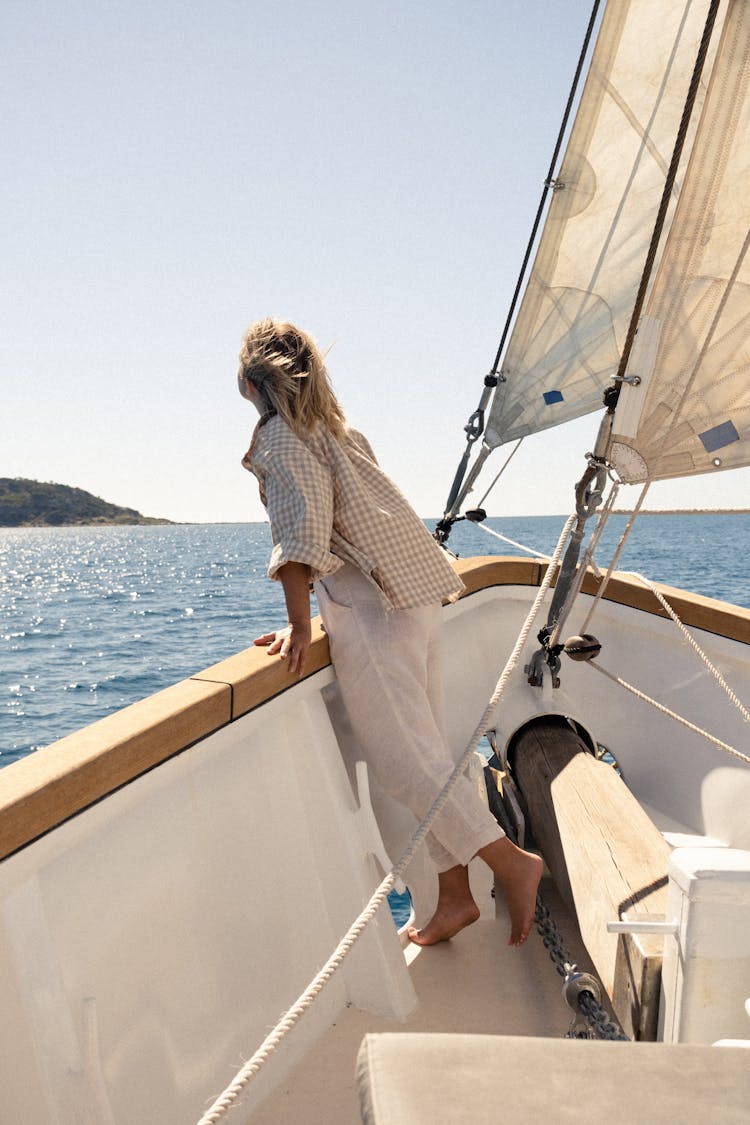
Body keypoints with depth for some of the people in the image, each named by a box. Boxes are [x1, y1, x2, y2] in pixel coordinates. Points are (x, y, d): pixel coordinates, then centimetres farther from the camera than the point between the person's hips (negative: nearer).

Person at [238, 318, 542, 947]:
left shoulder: (280, 436, -2)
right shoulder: (337, 429, 22)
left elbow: (302, 529, -15)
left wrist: (298, 625, -15)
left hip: (374, 608, -9)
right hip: (418, 596, 9)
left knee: (402, 757, -7)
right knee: (427, 751, 8)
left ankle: (512, 862, -6)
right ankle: (455, 896, 14)